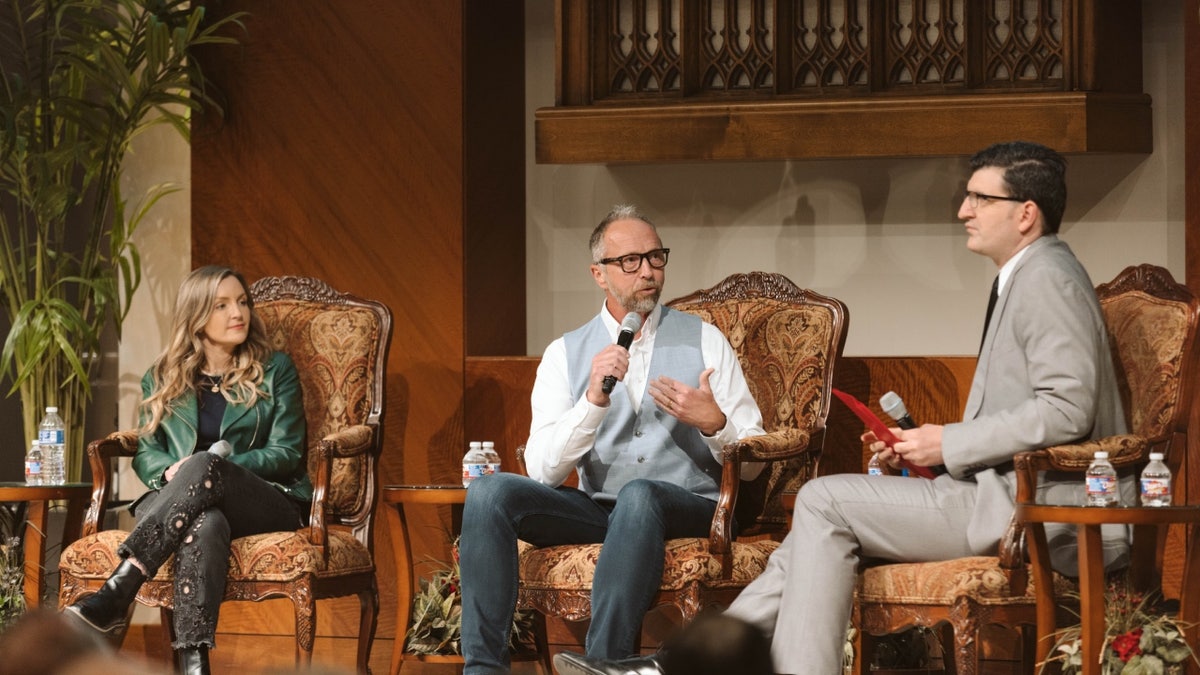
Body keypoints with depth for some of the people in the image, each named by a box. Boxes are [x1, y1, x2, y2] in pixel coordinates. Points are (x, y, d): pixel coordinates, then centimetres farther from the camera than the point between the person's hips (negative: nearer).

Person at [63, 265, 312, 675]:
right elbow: (146, 453, 14)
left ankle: (113, 599, -49)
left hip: (272, 504, -1)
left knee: (204, 465, -38)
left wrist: (209, 468, -13)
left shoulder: (275, 371, 13)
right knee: (205, 524, -41)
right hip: (172, 501, 1)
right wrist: (171, 472, -13)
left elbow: (287, 453, 3)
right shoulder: (162, 380, 19)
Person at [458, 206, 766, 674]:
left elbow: (752, 464, 4)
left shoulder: (703, 341, 7)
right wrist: (593, 399, -18)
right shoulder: (565, 354, 9)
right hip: (597, 509, 2)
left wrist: (714, 423, -17)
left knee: (638, 494, -37)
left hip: (687, 510, -2)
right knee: (489, 491, -21)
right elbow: (543, 472, -4)